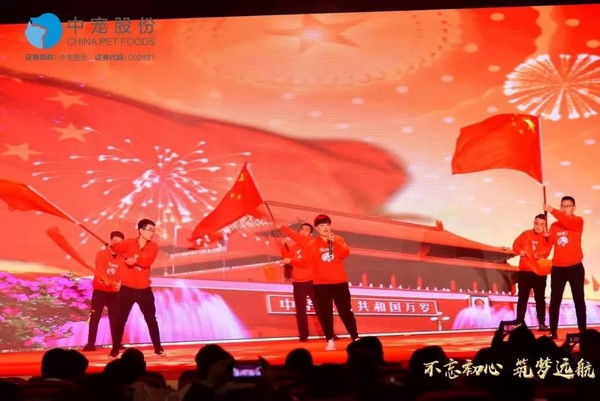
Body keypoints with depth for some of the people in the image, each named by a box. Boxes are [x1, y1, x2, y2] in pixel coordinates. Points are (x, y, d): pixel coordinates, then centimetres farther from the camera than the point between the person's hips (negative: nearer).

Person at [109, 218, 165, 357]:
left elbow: (147, 261, -16)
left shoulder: (153, 246, 1)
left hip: (144, 289, 1)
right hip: (127, 288, -1)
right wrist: (112, 246, -42)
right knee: (121, 319, 2)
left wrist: (134, 260, -28)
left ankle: (158, 348, 20)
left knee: (151, 319, 9)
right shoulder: (129, 243, -1)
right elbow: (118, 248, -21)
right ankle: (115, 349, 10)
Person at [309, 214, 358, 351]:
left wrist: (334, 242, -19)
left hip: (340, 282, 1)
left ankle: (355, 338, 13)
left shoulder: (338, 239, 6)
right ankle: (330, 340, 7)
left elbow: (345, 253, -10)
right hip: (321, 284, -1)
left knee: (346, 311, 4)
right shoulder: (312, 244, 2)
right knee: (325, 314, -1)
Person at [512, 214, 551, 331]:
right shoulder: (526, 234, 2)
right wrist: (520, 251, -11)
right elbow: (516, 245, 7)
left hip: (539, 272, 0)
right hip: (525, 271, 0)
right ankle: (519, 322, 7)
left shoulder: (547, 238, -1)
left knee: (540, 298, 6)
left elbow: (545, 253, -14)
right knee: (523, 297, 4)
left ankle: (542, 323, 9)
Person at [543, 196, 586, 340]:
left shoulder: (578, 221, -2)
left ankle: (583, 331, 9)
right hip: (557, 268, 3)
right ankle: (553, 332, 5)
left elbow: (568, 223, -25)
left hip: (575, 267, -3)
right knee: (554, 300, 1)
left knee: (579, 299, 4)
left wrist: (552, 210, -32)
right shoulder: (554, 225, 9)